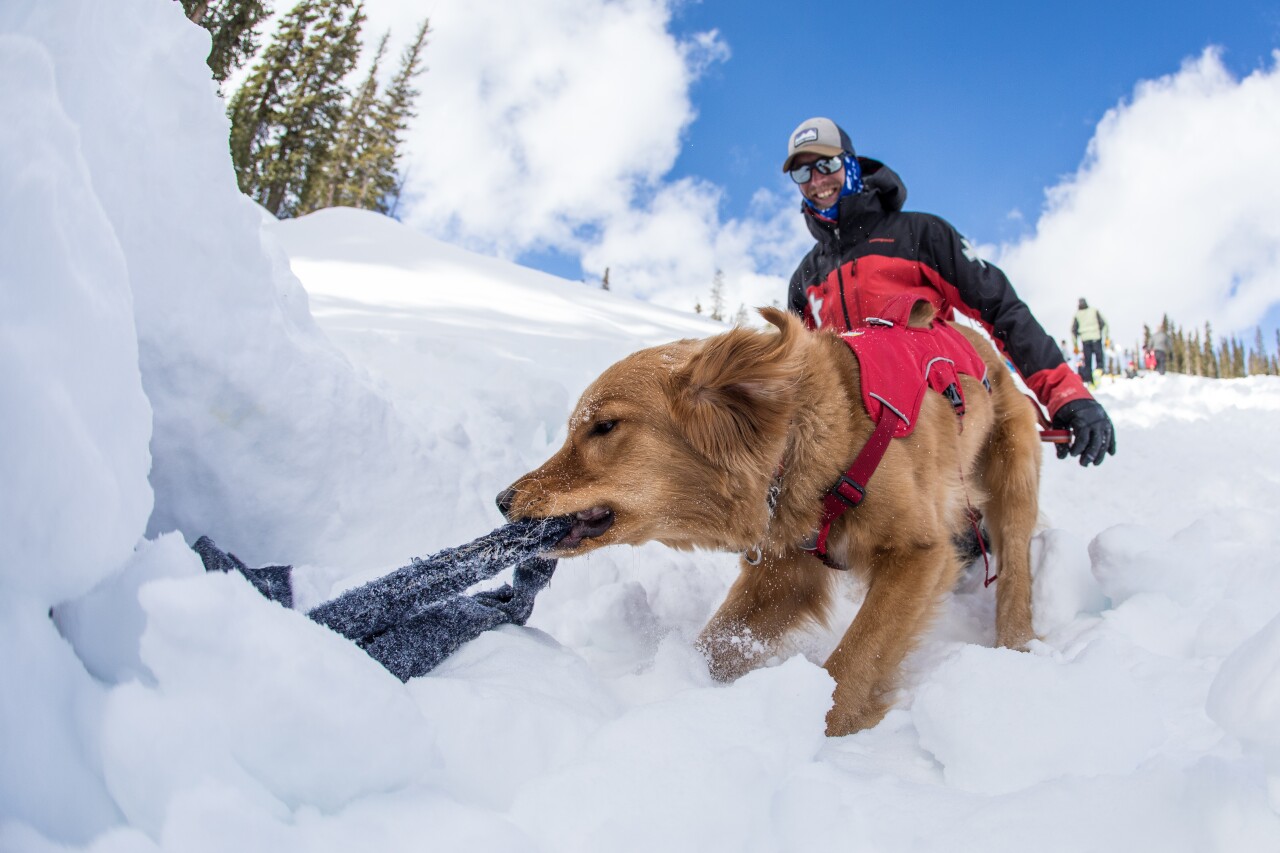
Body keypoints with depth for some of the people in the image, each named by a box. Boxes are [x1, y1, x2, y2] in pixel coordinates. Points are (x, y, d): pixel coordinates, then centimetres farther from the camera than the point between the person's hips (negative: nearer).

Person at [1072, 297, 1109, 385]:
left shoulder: (1077, 315, 9)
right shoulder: (1095, 311, 8)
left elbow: (1073, 329, 7)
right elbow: (1103, 323, 3)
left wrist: (1075, 342, 11)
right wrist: (1106, 335, 6)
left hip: (1085, 339, 1)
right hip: (1096, 338, -1)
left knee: (1087, 361, 4)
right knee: (1099, 358, 1)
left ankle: (1088, 380, 0)